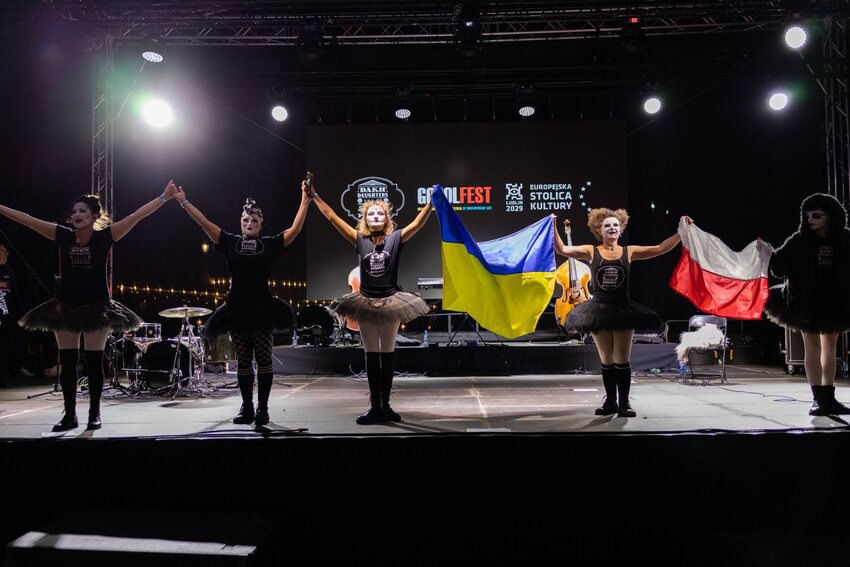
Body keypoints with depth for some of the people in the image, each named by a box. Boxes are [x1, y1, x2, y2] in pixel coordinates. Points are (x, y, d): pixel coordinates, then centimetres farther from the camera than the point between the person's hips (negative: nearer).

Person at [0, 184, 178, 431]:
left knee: (94, 361, 3)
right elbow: (26, 219, 6)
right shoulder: (62, 235, 3)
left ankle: (94, 413, 14)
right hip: (65, 306, 3)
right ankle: (70, 414, 15)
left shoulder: (105, 236, -6)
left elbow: (137, 215, -11)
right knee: (67, 361, 6)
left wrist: (164, 197, -16)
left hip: (97, 306, -3)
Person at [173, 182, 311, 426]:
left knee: (263, 360, 3)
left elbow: (295, 230, -5)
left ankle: (262, 408, 12)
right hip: (236, 310, 2)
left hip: (263, 310, -1)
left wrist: (305, 202, -10)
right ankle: (246, 407, 18)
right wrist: (184, 202, 2)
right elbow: (204, 223, 5)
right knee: (243, 362, 9)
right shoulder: (231, 243, 6)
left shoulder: (270, 244, 3)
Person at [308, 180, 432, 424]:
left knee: (387, 356, 8)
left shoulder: (396, 238, -2)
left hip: (390, 301, -1)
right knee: (371, 356, 6)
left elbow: (418, 223, -12)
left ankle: (385, 405, 16)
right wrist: (315, 196, 0)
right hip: (366, 302, 1)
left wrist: (431, 202, -23)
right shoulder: (359, 239, 1)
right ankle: (375, 407, 11)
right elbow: (332, 217, 1)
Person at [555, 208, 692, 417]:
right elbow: (562, 249, -6)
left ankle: (624, 403, 12)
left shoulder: (629, 252, 3)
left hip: (623, 309, 0)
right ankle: (610, 401, 19)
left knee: (622, 359, 3)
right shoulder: (591, 251, 1)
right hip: (599, 309, 0)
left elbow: (660, 249, 0)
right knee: (606, 360, 9)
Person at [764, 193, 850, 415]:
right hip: (806, 301, -2)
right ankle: (819, 399, 7)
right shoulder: (799, 241, -10)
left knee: (830, 347, 11)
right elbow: (779, 264, -11)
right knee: (812, 348, 3)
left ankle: (829, 398, 19)